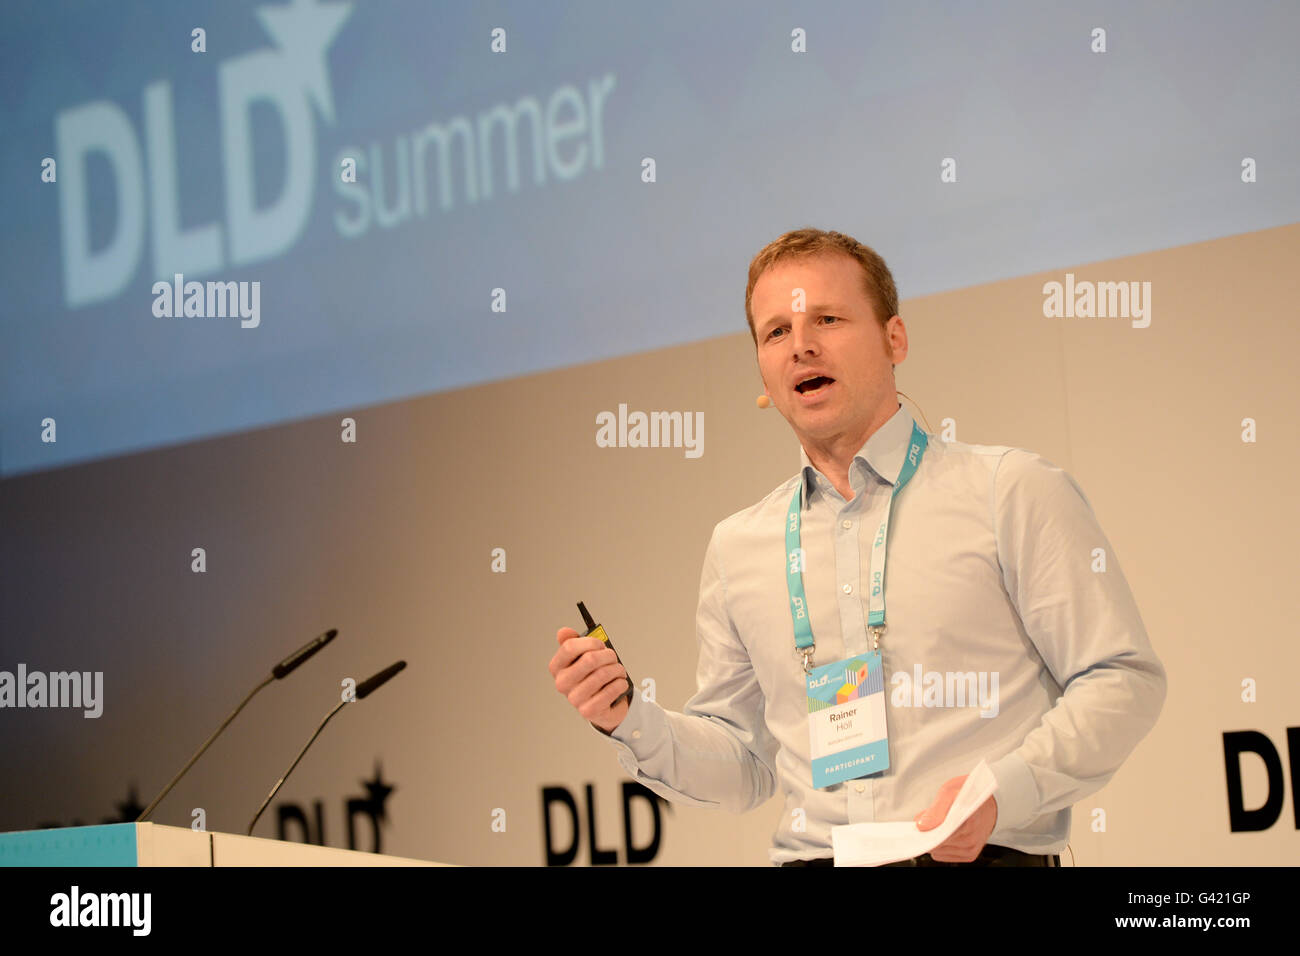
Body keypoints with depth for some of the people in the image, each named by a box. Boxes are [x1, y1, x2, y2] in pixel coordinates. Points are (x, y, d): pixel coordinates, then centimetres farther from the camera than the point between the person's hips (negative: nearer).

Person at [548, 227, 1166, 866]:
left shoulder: (1011, 491, 4)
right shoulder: (735, 548, 18)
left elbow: (1124, 681, 0)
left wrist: (1000, 792, -13)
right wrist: (629, 722, 5)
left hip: (983, 860, -4)